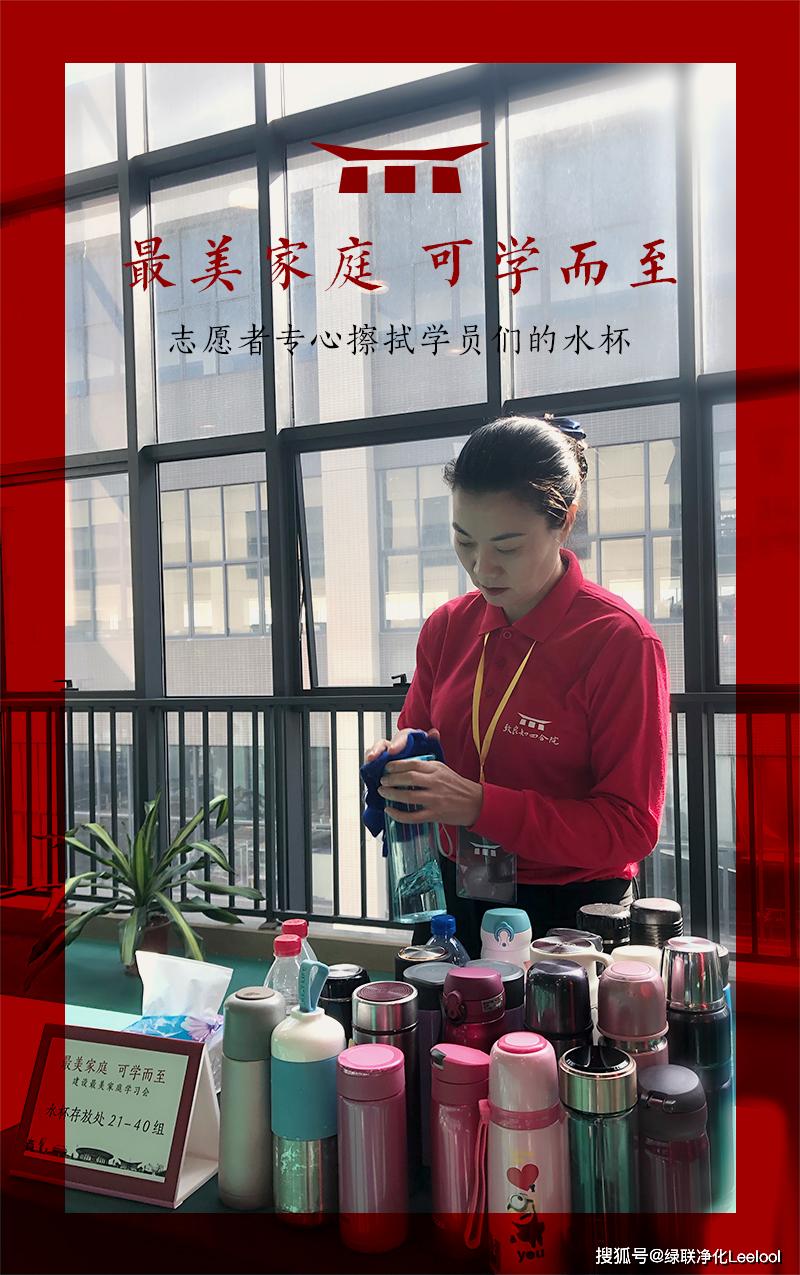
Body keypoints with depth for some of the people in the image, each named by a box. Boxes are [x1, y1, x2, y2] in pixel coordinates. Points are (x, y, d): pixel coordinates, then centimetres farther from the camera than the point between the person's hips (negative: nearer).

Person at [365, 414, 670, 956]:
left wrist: (480, 805, -27)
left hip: (571, 912, -4)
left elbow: (631, 826, -18)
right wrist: (397, 760, -11)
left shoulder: (621, 640, -16)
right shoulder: (447, 628, 0)